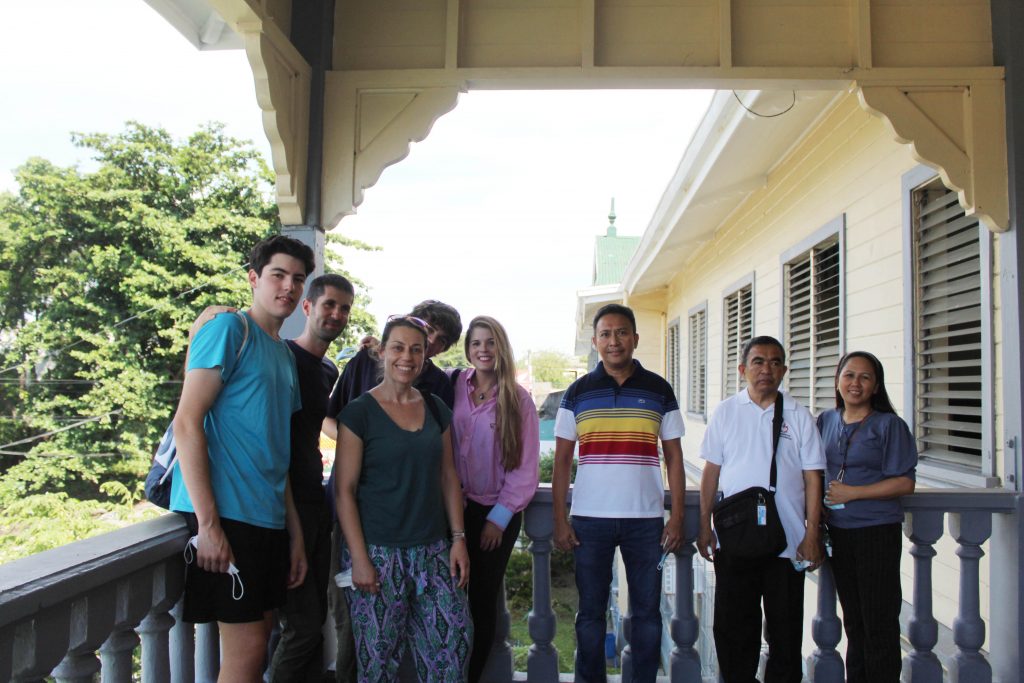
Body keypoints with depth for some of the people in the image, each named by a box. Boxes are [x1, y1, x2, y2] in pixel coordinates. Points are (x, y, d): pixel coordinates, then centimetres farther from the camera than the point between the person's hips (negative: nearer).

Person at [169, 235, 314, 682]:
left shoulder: (284, 355, 18)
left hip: (268, 519, 8)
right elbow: (186, 423, -13)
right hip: (225, 514, -8)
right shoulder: (229, 329, -6)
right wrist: (208, 523, -19)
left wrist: (295, 534, 16)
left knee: (255, 645, 13)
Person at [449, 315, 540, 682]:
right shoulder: (453, 386, 0)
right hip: (456, 507, 1)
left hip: (498, 513, -1)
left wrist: (499, 517, -5)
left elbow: (526, 467, -3)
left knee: (483, 600, 9)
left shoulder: (519, 399, -4)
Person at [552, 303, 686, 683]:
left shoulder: (659, 391, 4)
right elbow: (562, 461, 4)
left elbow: (674, 457, 6)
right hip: (589, 519, 0)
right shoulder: (578, 393, 3)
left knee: (647, 611, 8)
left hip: (646, 519, 0)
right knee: (590, 612, 9)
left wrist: (677, 517, -1)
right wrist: (559, 520, -2)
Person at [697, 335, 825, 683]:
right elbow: (711, 471, 6)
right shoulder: (725, 412, 4)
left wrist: (812, 533, -4)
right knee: (732, 626, 10)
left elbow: (812, 477, 2)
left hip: (787, 540, 0)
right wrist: (704, 524, 2)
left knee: (786, 628, 10)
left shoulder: (799, 416, 2)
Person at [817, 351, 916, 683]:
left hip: (877, 532, -5)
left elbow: (905, 483, -11)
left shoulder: (889, 425, -6)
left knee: (879, 622, 1)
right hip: (837, 531, 5)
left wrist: (852, 492, -16)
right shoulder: (826, 421, 8)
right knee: (852, 618, 16)